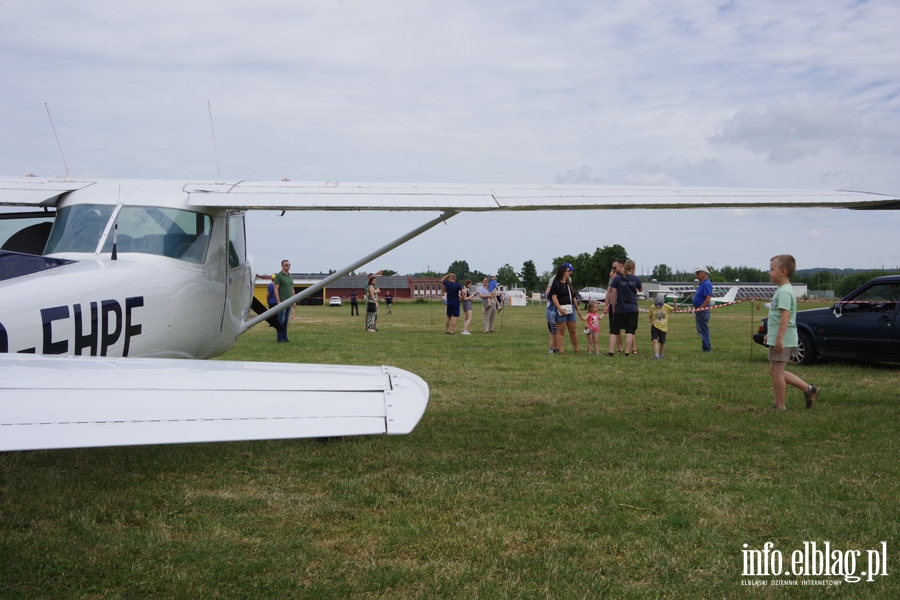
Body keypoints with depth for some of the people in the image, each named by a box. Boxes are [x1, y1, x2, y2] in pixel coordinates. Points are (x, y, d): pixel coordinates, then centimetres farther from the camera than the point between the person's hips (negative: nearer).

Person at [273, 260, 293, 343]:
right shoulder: (278, 275, -7)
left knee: (286, 321, 9)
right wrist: (278, 301, -18)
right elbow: (276, 289, -11)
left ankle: (284, 337, 14)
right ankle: (280, 338, -1)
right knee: (281, 320, -5)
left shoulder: (290, 276, 14)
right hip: (282, 302, -6)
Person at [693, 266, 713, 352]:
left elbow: (708, 299, -24)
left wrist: (699, 309, -21)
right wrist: (696, 309, 18)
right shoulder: (702, 284, 15)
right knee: (701, 331, 15)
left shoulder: (706, 284, -16)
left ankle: (707, 348, -1)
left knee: (703, 331, -6)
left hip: (702, 311, -10)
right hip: (699, 311, 10)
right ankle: (707, 347, 21)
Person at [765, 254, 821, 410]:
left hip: (782, 340, -10)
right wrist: (771, 334, 28)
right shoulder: (783, 289, 15)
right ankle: (808, 389, 19)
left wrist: (779, 337, -31)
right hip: (777, 338, 10)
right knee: (776, 371, 16)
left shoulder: (784, 291, -17)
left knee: (776, 371, -1)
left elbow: (785, 315, -27)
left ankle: (779, 406, 8)